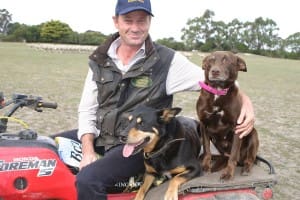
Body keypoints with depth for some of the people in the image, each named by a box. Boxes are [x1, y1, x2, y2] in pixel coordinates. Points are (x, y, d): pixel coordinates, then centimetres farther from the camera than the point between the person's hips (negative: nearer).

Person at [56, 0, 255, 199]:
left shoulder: (167, 61, -10)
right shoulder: (100, 60, 4)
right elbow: (87, 108, 5)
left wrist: (245, 99, -25)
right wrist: (88, 149, -9)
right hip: (100, 136, 6)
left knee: (88, 180, -28)